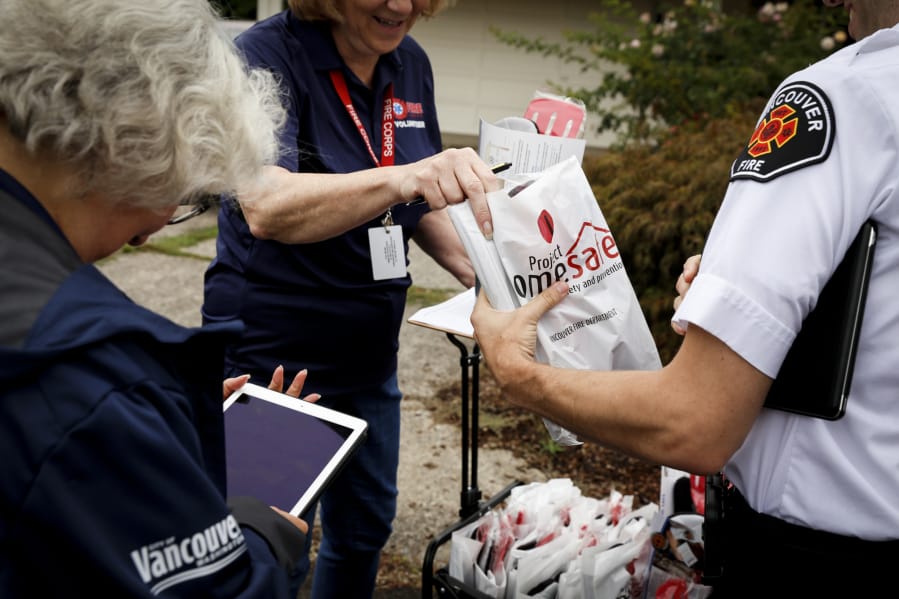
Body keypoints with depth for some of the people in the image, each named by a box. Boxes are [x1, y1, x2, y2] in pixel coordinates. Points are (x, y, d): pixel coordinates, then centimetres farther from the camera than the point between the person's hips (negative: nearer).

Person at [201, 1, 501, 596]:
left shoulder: (410, 63, 0)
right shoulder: (266, 54, -19)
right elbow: (266, 207, -36)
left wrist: (478, 270, -4)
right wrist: (404, 177, -50)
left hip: (369, 355, 6)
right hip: (272, 355, -6)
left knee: (366, 525, 21)